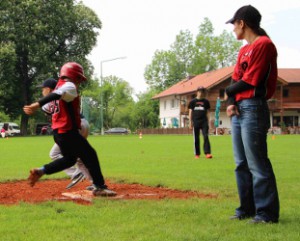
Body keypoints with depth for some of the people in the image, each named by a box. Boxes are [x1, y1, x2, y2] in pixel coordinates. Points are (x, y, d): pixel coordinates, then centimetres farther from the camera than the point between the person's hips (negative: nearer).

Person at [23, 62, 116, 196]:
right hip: (68, 132, -10)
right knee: (90, 155, -2)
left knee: (70, 158, 21)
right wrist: (38, 105, -41)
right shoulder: (69, 86, -12)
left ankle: (40, 171, 12)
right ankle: (99, 187, 1)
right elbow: (56, 95, -28)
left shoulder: (60, 85, 18)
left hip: (58, 132, 10)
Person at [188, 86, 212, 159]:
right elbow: (190, 112, 8)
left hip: (204, 121, 0)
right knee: (196, 138, 3)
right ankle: (197, 154, 11)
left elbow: (207, 112, 11)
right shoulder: (193, 101, 8)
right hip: (196, 122, 0)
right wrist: (190, 122, 1)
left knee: (206, 137, -10)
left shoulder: (206, 101, 10)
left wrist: (208, 122, 4)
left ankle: (207, 153, -14)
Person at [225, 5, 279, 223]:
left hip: (253, 108, -10)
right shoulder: (244, 50, 19)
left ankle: (266, 213, -5)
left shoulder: (263, 44, -9)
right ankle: (247, 209, 20)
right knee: (242, 164, 12)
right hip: (238, 110, 10)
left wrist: (229, 91, 2)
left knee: (257, 163, -9)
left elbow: (250, 81, -14)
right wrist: (231, 102, -2)